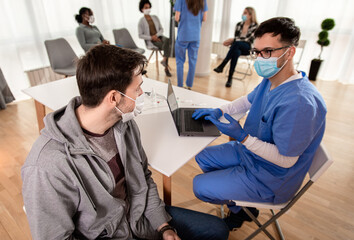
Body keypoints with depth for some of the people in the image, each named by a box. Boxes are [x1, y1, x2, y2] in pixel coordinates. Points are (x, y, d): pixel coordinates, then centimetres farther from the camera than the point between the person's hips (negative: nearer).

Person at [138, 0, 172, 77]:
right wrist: (151, 38, -17)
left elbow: (161, 29, 10)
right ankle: (166, 68, -23)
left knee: (168, 40, -30)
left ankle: (164, 60, -29)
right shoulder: (141, 21, 1)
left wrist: (156, 35, -12)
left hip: (159, 37, 4)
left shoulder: (155, 17, 13)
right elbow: (140, 35, -3)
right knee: (166, 47, -29)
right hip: (150, 41, -4)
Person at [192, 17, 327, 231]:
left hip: (271, 180, -9)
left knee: (200, 187, -9)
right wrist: (219, 111, -1)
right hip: (248, 151, 9)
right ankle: (240, 206, 25)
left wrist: (242, 137, -33)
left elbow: (286, 160, -28)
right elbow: (248, 100, 14)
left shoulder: (300, 102, -34)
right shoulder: (270, 80, -4)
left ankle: (244, 210, 22)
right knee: (202, 157, 15)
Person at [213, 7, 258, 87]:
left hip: (248, 48, -3)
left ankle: (221, 66, -35)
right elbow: (235, 37, 13)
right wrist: (231, 41, -10)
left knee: (236, 44, -37)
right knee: (236, 52, -37)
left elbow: (247, 39, -15)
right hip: (237, 47, 3)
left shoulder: (255, 26, -3)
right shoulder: (239, 24, 12)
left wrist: (233, 40, -19)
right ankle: (229, 79, -39)